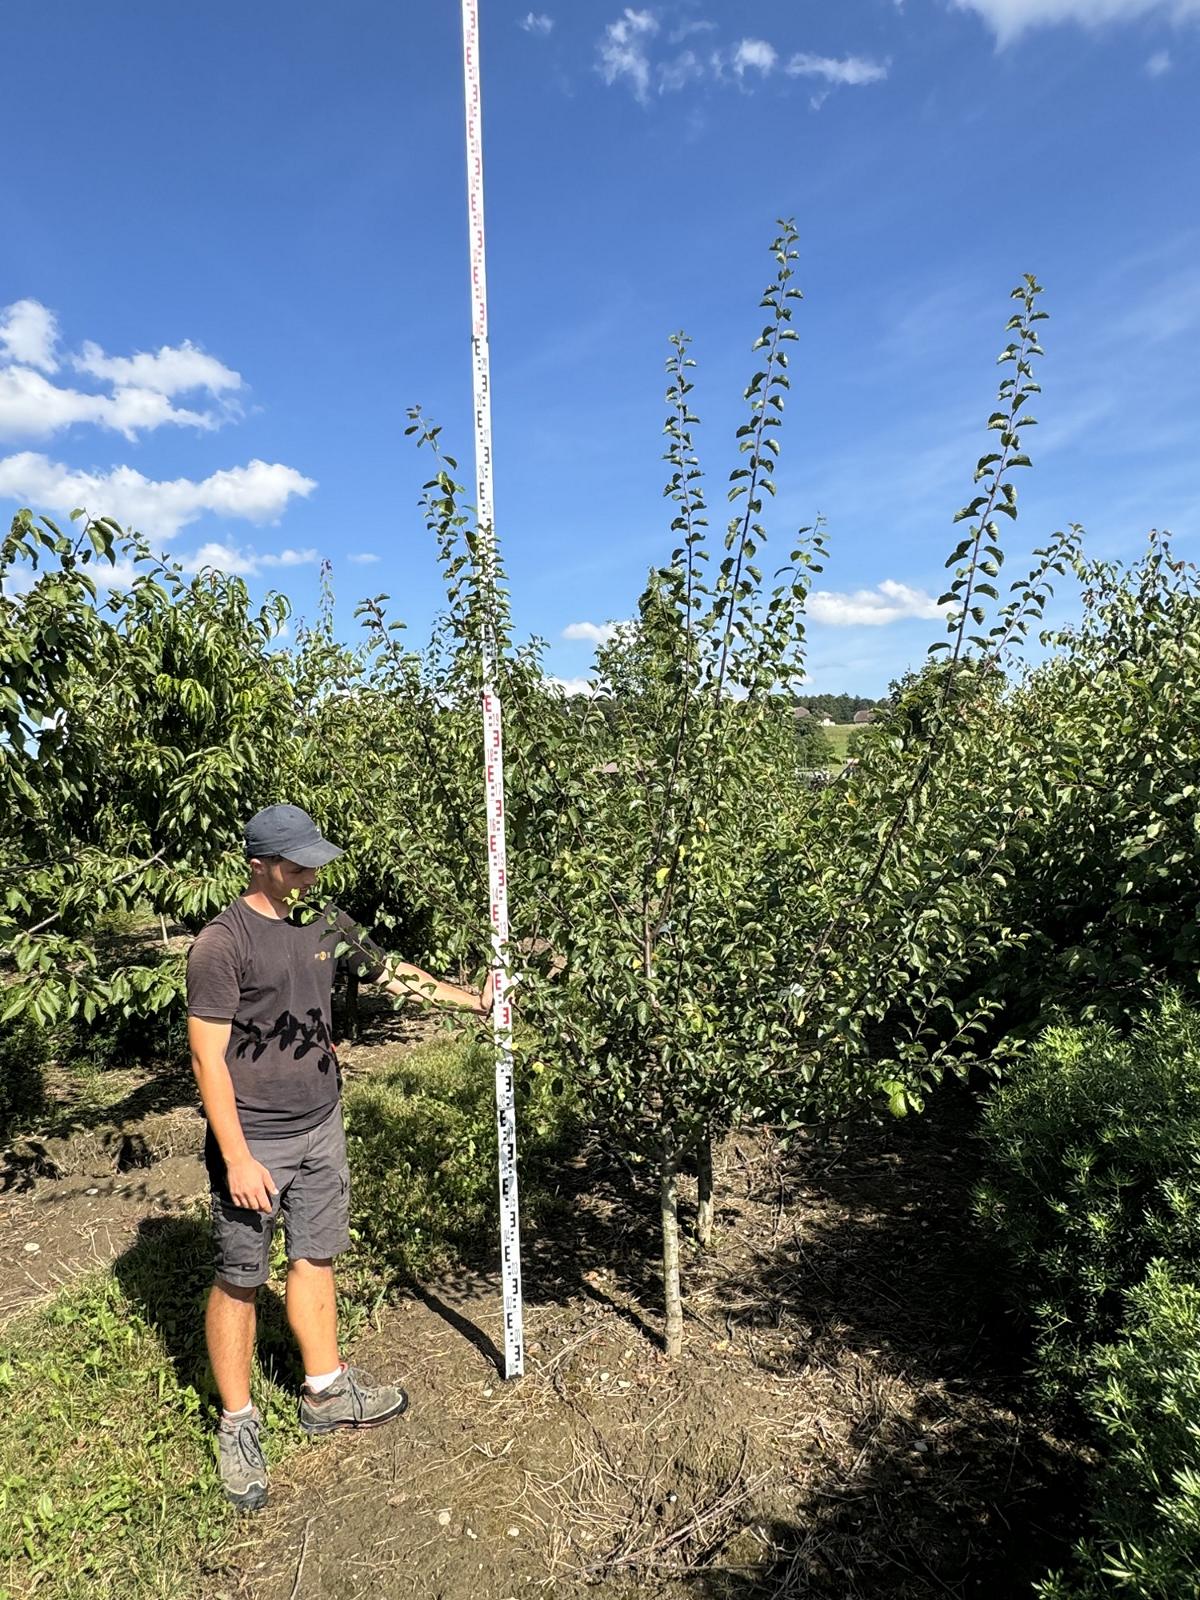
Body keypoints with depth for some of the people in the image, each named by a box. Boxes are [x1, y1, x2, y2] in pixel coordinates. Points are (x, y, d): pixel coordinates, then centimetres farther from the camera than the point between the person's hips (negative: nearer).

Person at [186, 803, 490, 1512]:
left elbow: (395, 974, 12)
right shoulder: (222, 943, -17)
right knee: (240, 1281, 8)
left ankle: (327, 1393, 35)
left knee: (315, 1259, 18)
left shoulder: (326, 924, 2)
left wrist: (476, 1000, 8)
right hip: (254, 1142, -6)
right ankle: (238, 1425, 27)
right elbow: (208, 1059, -16)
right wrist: (237, 1160, -17)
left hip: (321, 1129, 6)